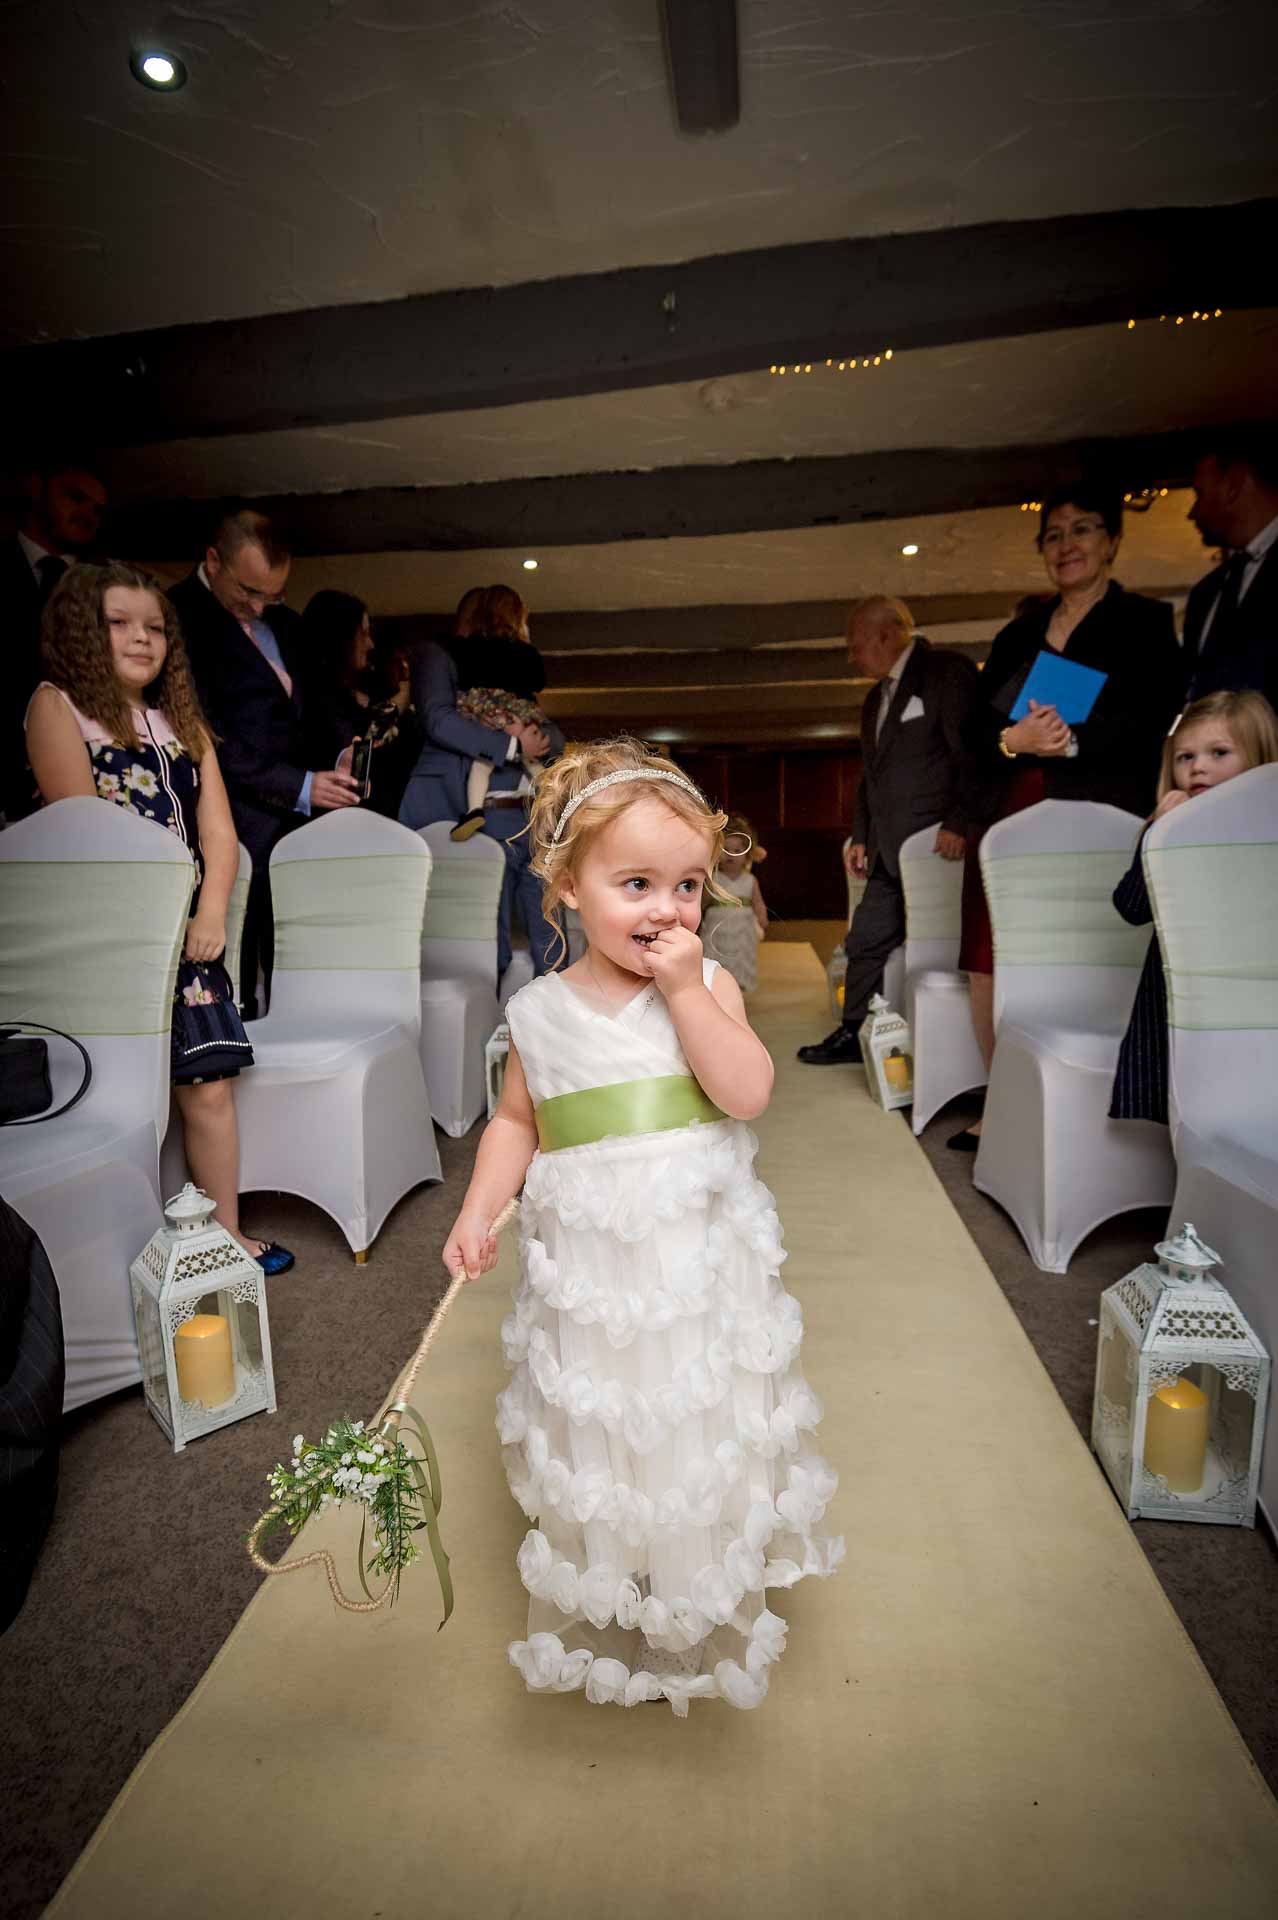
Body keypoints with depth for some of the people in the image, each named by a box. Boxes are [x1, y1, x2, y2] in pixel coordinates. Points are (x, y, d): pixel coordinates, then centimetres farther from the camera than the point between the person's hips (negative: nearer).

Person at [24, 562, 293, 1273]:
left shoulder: (183, 720, 18)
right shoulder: (57, 706, 2)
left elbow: (219, 831, 8)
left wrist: (210, 915, -7)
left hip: (189, 932, 5)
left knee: (209, 1084, 6)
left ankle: (227, 1232, 17)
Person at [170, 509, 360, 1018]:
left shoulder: (284, 624, 17)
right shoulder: (180, 617, -8)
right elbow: (208, 738, -14)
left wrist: (335, 764, 5)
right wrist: (301, 786, -17)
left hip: (296, 822, 7)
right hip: (236, 828, -7)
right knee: (233, 992, -1)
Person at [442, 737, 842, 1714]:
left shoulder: (708, 985, -7)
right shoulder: (541, 1010, -3)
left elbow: (749, 1093, -20)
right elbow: (517, 1122, 8)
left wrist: (685, 992, -23)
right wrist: (480, 1208, -4)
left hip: (703, 1260, -1)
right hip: (589, 1262, 1)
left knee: (702, 1439, 16)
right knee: (599, 1442, 17)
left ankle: (709, 1622, 45)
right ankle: (605, 1624, 46)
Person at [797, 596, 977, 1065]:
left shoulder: (949, 673, -6)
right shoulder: (876, 699, 20)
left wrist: (958, 823, -22)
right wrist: (860, 836, 18)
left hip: (937, 846, -8)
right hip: (888, 852, 9)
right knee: (866, 941, 10)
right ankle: (853, 1033, 22)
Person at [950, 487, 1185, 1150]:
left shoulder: (1146, 622, 9)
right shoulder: (1017, 635, 22)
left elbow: (1158, 722, -4)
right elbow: (975, 729, 12)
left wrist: (1073, 741, -16)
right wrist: (1013, 739, -9)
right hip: (1006, 816, 4)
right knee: (987, 963, -2)